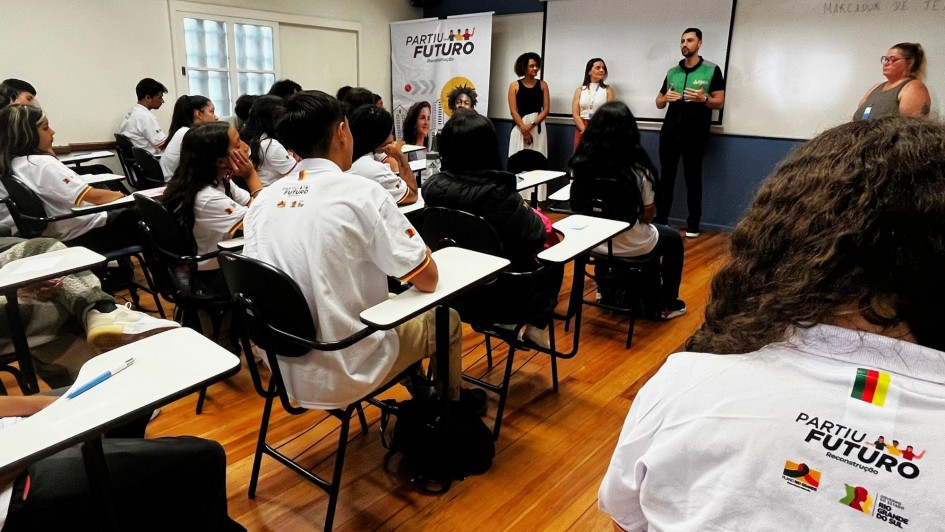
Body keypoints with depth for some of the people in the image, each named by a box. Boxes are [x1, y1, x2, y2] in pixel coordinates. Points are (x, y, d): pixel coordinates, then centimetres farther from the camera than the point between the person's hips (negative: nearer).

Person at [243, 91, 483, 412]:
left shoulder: (263, 200, -1)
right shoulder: (361, 193, -18)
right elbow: (428, 280, -13)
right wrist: (421, 251, 10)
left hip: (285, 370, 7)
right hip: (345, 375, -6)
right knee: (446, 320, 18)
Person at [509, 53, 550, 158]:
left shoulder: (542, 85, 9)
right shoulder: (515, 85, 5)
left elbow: (546, 109, 2)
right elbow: (513, 111, -2)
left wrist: (532, 125, -11)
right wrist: (524, 128, -12)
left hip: (538, 128, 1)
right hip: (519, 127, -1)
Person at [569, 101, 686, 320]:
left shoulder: (580, 163, -9)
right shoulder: (637, 168, -20)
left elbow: (580, 205, 4)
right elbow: (647, 216, -9)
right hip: (629, 245, -4)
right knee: (674, 239, 26)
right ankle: (668, 304, 36)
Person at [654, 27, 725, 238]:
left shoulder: (712, 70, 2)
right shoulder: (672, 72, 13)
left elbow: (720, 102, 0)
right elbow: (659, 103, 17)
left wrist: (703, 98, -20)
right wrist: (666, 98, -6)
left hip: (695, 133, -3)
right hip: (669, 132, 3)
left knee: (693, 178, 3)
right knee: (666, 176, 4)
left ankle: (693, 223, 10)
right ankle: (660, 220, 10)